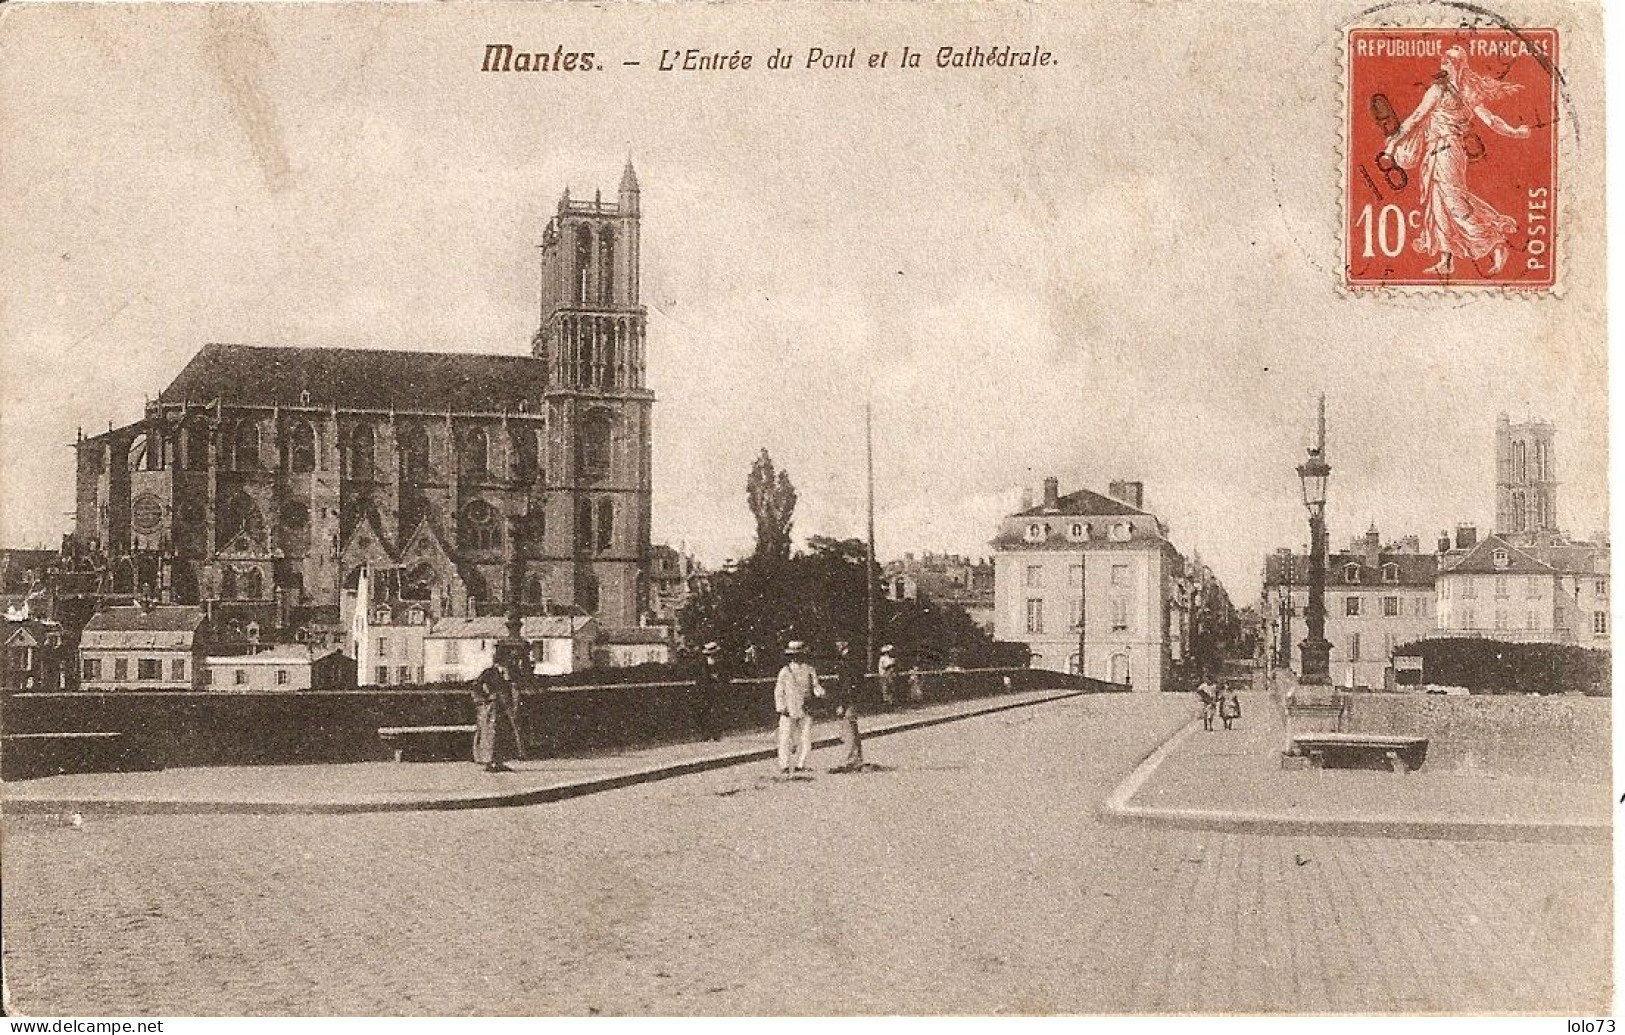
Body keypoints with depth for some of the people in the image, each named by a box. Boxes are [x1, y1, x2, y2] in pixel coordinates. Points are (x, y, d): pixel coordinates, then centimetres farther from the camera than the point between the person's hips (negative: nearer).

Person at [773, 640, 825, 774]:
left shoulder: (810, 671, 8)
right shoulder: (785, 671, 3)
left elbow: (815, 687, 10)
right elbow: (779, 691, 5)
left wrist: (819, 691, -14)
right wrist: (781, 708, -5)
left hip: (805, 711, 2)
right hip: (789, 711, -2)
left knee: (806, 740, 0)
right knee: (785, 739, -6)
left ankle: (800, 765, 12)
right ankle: (784, 766, 1)